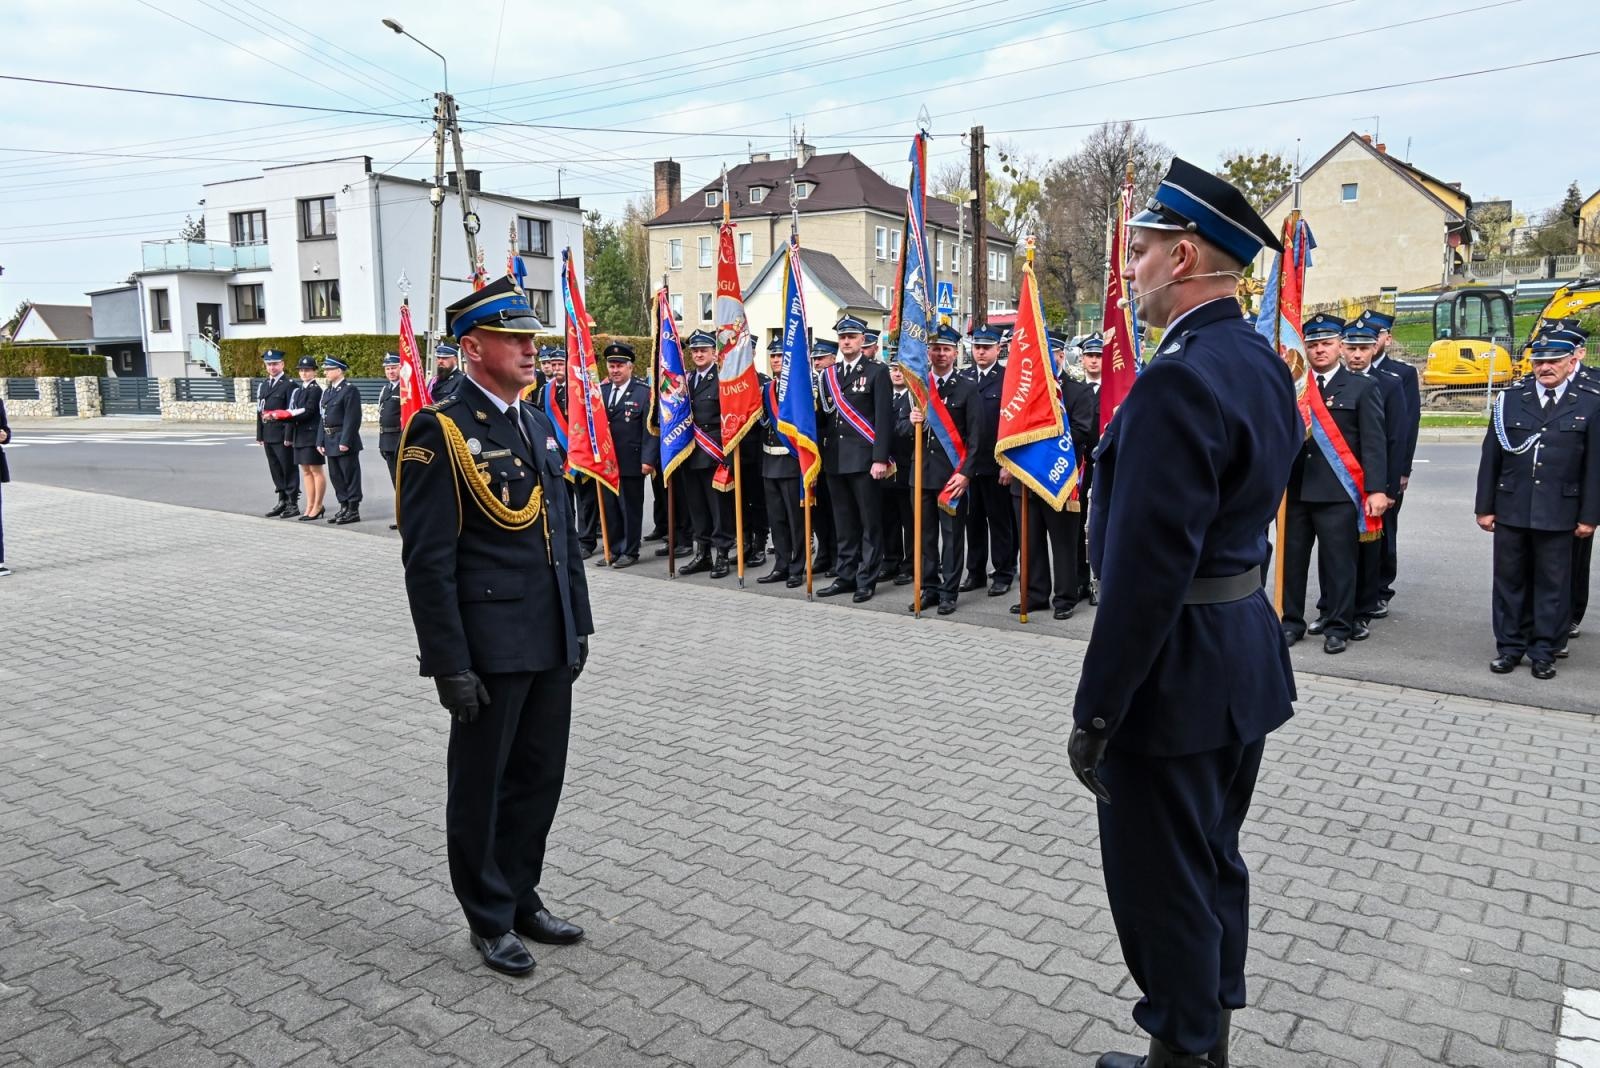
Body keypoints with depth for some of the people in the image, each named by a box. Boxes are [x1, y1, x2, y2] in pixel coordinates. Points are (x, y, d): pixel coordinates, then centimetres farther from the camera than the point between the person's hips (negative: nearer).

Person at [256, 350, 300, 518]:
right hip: (268, 435, 7)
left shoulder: (289, 385, -7)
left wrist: (288, 436, -16)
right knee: (275, 470, 11)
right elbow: (259, 411, 15)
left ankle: (293, 504, 5)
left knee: (289, 469, -1)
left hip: (282, 435, -7)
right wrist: (260, 435, 11)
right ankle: (282, 501, 19)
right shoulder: (263, 386, 15)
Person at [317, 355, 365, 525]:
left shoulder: (349, 390, -10)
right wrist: (320, 441, 11)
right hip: (330, 441, 9)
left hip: (344, 441, -9)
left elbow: (352, 419, -16)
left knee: (350, 476, -2)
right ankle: (344, 507, 21)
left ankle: (353, 510, 3)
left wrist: (345, 441, -20)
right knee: (335, 476, 12)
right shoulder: (327, 392, 16)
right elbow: (323, 418, 17)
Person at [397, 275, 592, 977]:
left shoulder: (538, 424, 11)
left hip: (551, 643, 7)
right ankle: (490, 919, 27)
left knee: (540, 777, 17)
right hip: (490, 648, -7)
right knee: (481, 785, 10)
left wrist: (578, 625, 14)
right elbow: (428, 560, -15)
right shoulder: (440, 431, -12)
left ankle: (522, 896, 36)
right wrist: (450, 665, -17)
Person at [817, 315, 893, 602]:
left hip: (863, 459, -5)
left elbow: (884, 418, -8)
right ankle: (845, 576, 18)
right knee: (843, 522, 11)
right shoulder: (828, 375, 14)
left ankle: (867, 580, 7)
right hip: (835, 458, 5)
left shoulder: (877, 372, -2)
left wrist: (880, 458, -15)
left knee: (870, 522, 1)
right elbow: (823, 415, 15)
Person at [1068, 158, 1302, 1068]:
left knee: (1165, 884, 7)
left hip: (1179, 672, -10)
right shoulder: (1265, 364, 7)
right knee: (1216, 862, 22)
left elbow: (1147, 570, -26)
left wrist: (1097, 710, -20)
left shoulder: (1178, 383, -24)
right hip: (1247, 658, 10)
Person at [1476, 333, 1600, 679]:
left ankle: (1545, 651, 18)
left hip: (1558, 513, -2)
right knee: (1510, 580, 9)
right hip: (1511, 509, 2)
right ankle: (1510, 646, 21)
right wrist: (1485, 506, 3)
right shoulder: (1510, 399, 4)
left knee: (1552, 583, 7)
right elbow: (1491, 457, 5)